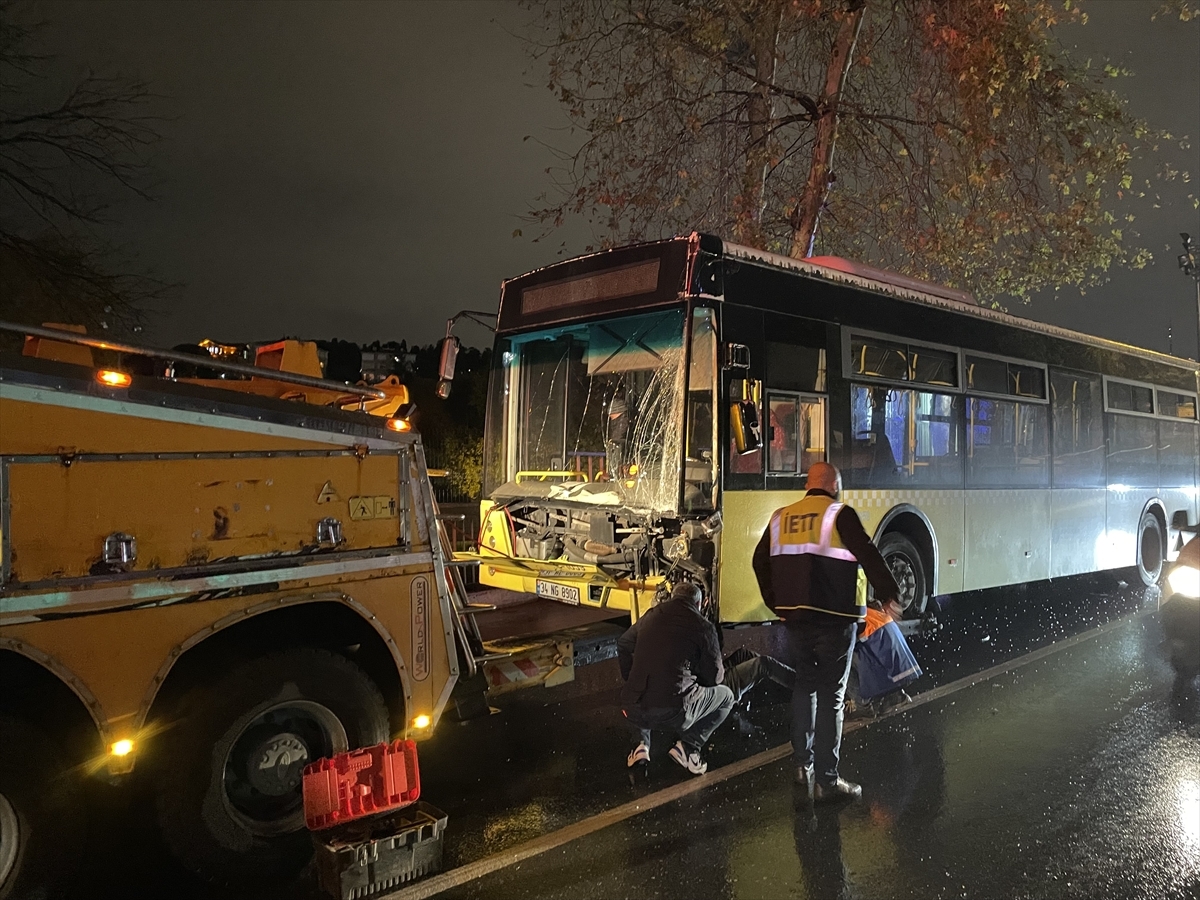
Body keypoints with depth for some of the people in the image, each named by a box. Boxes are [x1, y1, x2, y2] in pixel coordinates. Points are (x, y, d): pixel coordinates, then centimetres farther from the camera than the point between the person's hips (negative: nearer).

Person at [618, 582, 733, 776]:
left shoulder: (651, 616, 12)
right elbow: (714, 677, 5)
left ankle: (641, 744, 17)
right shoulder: (703, 627, -1)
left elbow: (623, 645, 26)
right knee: (726, 696, 20)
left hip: (634, 710, 4)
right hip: (674, 713, -4)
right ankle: (688, 747, 6)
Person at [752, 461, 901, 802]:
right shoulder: (840, 515, -8)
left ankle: (802, 764, 25)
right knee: (830, 695, -1)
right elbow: (868, 556, -13)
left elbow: (761, 561, 15)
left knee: (804, 684, 21)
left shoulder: (780, 517, 9)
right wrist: (888, 595, -1)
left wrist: (777, 603, 24)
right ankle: (826, 780, 1)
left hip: (795, 617, 5)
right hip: (834, 617, -5)